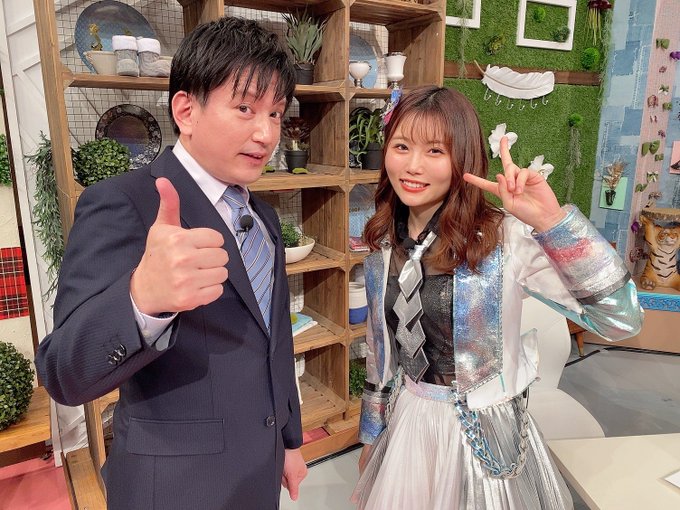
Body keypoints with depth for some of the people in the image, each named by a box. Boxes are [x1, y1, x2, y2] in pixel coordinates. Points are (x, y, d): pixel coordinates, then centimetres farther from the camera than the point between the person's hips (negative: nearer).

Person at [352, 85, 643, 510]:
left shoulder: (504, 239, -20)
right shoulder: (385, 245, -4)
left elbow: (621, 319, -27)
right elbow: (381, 350, 6)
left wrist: (550, 220, -38)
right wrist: (372, 433, 15)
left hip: (483, 435, -4)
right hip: (405, 424, 5)